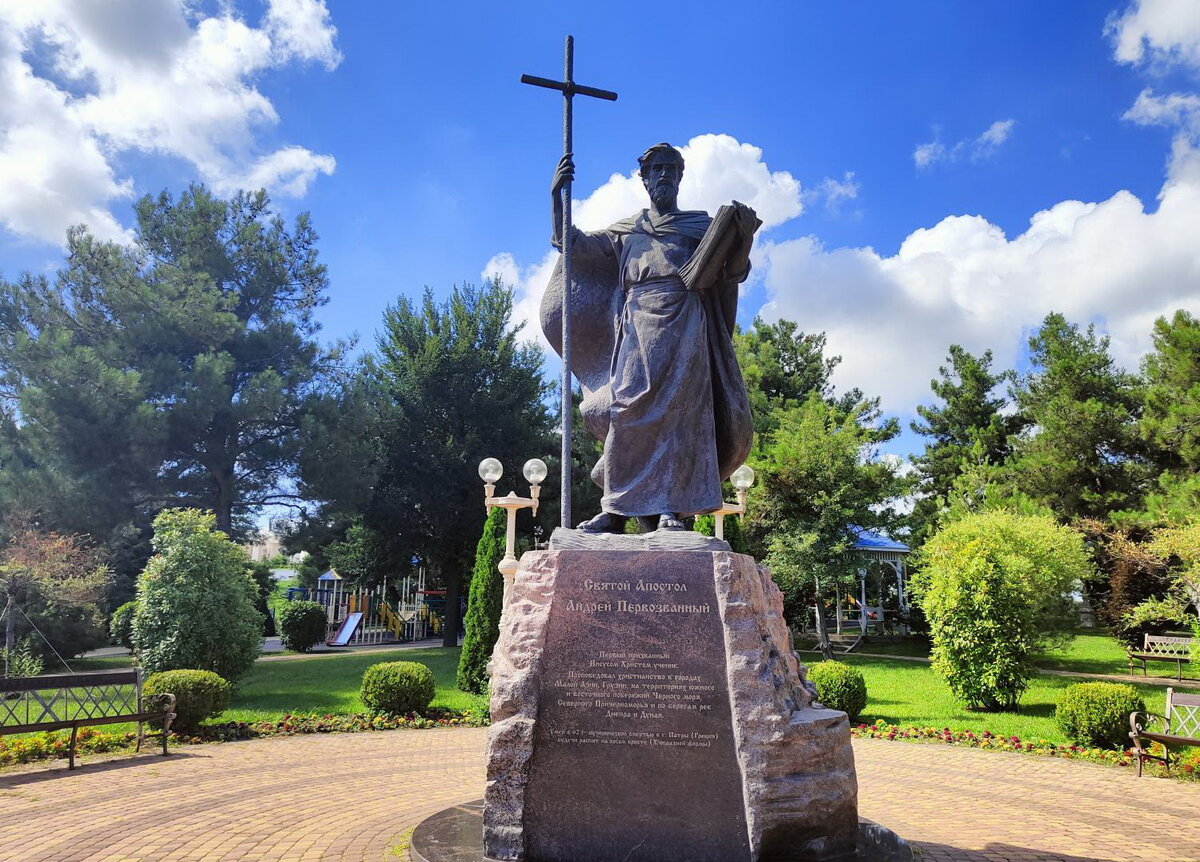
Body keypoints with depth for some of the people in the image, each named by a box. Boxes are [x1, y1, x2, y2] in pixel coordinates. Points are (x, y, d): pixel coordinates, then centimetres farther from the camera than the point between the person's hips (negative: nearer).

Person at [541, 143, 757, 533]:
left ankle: (670, 509, -16)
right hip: (639, 325, 1)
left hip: (685, 326, -1)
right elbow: (571, 242, 22)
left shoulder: (702, 224, 23)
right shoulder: (625, 231, 27)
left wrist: (742, 236, -7)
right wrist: (557, 194, 10)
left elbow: (732, 273, 12)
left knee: (679, 411, -14)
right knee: (630, 407, -14)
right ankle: (616, 508, -14)